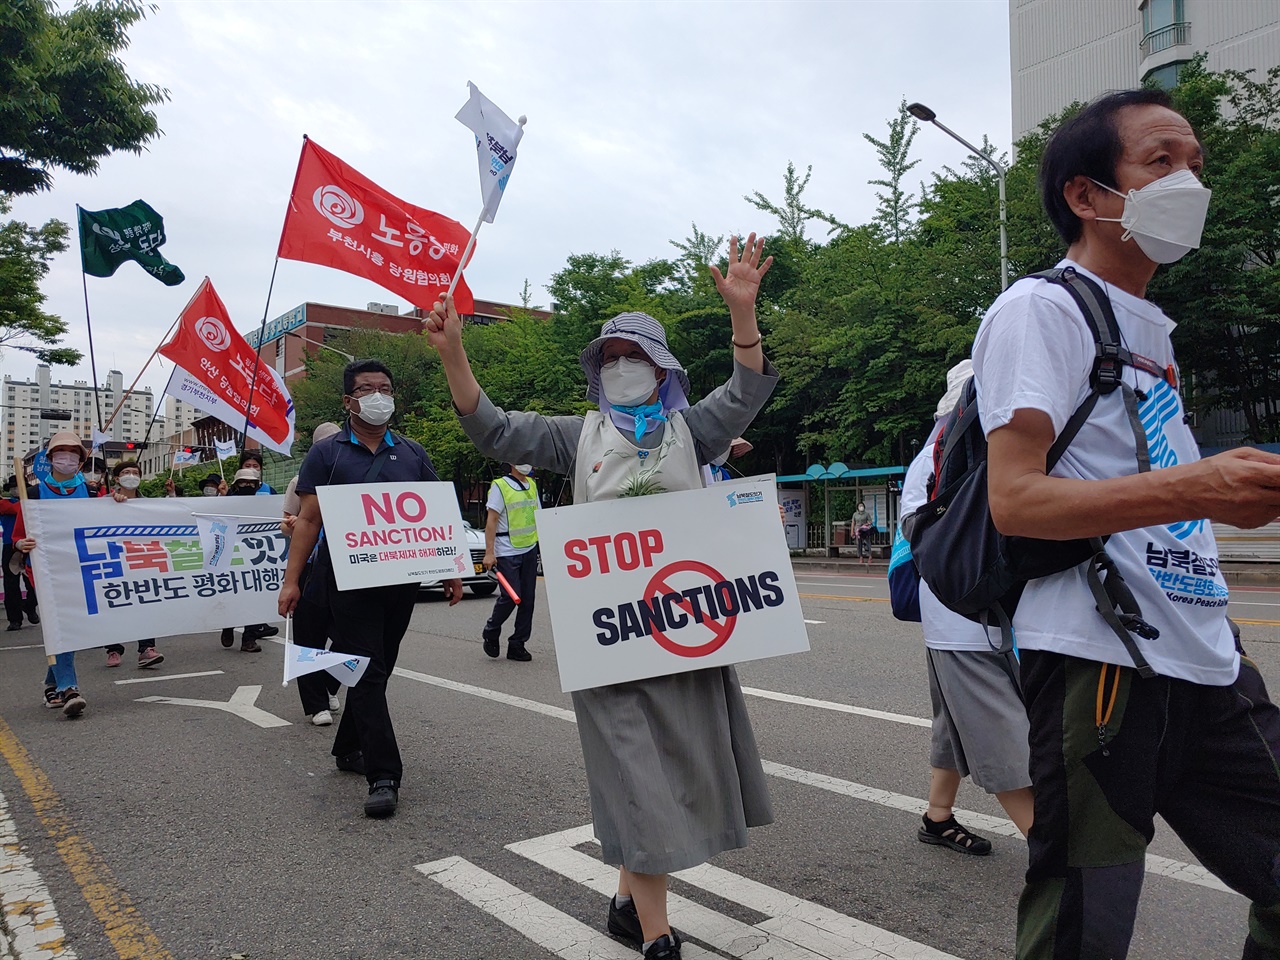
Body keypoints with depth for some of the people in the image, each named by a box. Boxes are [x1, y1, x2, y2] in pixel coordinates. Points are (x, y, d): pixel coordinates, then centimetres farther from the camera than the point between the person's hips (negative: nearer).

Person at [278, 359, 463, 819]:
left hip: (401, 580, 4)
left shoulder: (412, 453, 11)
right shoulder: (327, 452, 2)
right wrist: (292, 579, -7)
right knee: (367, 673, -7)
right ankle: (383, 775, -6)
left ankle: (349, 748, 32)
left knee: (377, 670, 13)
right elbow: (308, 520, -1)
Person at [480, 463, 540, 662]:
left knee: (528, 598, 4)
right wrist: (489, 553, -15)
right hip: (507, 552, -6)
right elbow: (491, 521, -10)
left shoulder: (532, 485, 13)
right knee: (510, 596, -9)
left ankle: (517, 645, 14)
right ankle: (491, 632, 16)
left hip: (530, 550, 6)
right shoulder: (499, 486, -6)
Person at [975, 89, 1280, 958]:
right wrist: (1190, 489, -28)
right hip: (1101, 660, -9)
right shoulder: (1041, 308, -7)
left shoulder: (1151, 328, 21)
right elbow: (1015, 502, -19)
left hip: (1206, 660, 9)